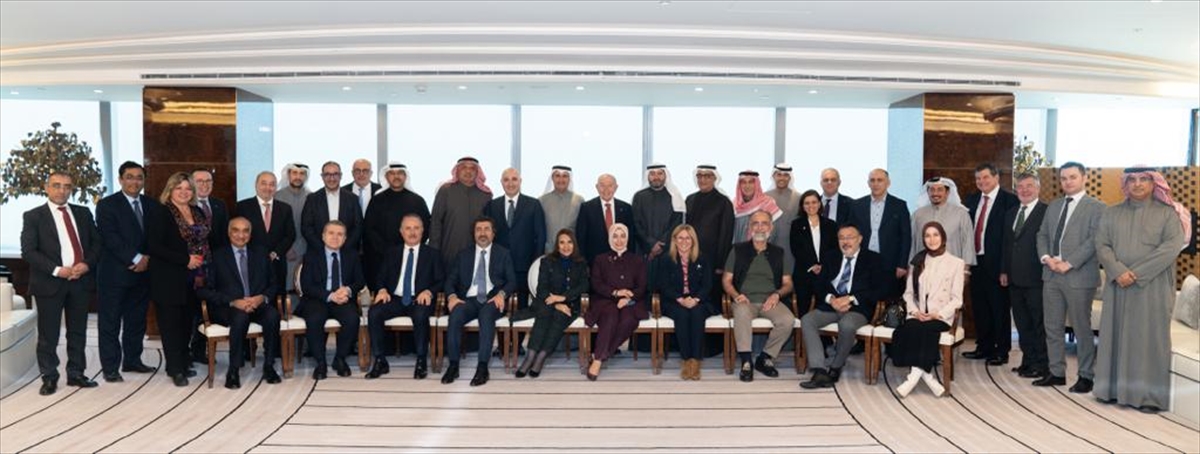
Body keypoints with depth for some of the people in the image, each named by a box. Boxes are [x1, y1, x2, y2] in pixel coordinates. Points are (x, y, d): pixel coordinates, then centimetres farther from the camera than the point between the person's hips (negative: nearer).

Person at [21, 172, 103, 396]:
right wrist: (57, 270, -16)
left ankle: (76, 374, 19)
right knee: (48, 334, 3)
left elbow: (96, 242, 10)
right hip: (50, 283, -3)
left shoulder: (83, 213, 11)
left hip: (81, 280, 3)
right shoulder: (33, 216, 0)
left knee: (78, 332, 10)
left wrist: (87, 264, -8)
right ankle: (49, 378, 13)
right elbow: (28, 252, -7)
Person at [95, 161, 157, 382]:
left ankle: (132, 360, 24)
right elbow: (110, 238, -13)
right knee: (110, 323, 2)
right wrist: (135, 259, -17)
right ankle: (110, 368, 7)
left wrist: (147, 258, -8)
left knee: (137, 321, 12)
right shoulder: (107, 205, -3)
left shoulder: (151, 205, 11)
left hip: (142, 272, 5)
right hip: (114, 273, -5)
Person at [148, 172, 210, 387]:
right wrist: (185, 260, -18)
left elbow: (205, 242, 21)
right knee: (171, 323, -2)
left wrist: (201, 262, 4)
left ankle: (182, 363, 20)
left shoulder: (198, 213, 12)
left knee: (187, 322, 9)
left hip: (194, 279, 6)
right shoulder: (160, 215, -7)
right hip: (170, 280, -6)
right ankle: (176, 369, 3)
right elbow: (155, 247, -14)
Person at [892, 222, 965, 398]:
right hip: (918, 316, 3)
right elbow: (908, 293, 15)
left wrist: (938, 315, -14)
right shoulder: (918, 261, 17)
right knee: (910, 329, -31)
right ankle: (927, 376, -28)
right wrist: (915, 311, -4)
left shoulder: (956, 263, 5)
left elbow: (957, 299, 0)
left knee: (923, 329, -34)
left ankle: (915, 375, -30)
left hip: (941, 317, -3)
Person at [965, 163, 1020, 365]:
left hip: (997, 263, -6)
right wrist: (965, 256, 3)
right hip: (975, 261, 6)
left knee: (1000, 308, 2)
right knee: (979, 306, 14)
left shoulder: (1009, 200, -8)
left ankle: (1002, 351, 13)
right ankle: (984, 346, 26)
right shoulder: (972, 200, 13)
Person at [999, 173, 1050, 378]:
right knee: (1022, 323, 13)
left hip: (1036, 278, -7)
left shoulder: (1047, 212, -9)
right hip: (1015, 278, 7)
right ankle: (1028, 360, 23)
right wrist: (1004, 271, 15)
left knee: (1039, 323, 1)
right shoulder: (1010, 213, 15)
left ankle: (1041, 364, 9)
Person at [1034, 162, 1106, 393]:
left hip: (1079, 276, -6)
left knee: (1082, 328, 2)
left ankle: (1086, 376, 13)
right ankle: (1056, 372, 19)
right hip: (1051, 274, 6)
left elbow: (1094, 240, -13)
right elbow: (1042, 235, 15)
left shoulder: (1096, 207, -4)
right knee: (1053, 327, 10)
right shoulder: (1053, 206, 16)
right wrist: (1046, 257, -3)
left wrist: (1068, 263, -17)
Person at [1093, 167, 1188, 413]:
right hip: (1118, 286, 3)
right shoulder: (1112, 213, 11)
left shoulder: (1167, 213, 2)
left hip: (1152, 286, -3)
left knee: (1149, 337, -1)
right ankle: (1115, 388, 11)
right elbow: (1101, 245, 3)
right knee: (1116, 335, 4)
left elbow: (1172, 246, -10)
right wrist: (1118, 271, -14)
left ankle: (1149, 394, 5)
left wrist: (1137, 272, -16)